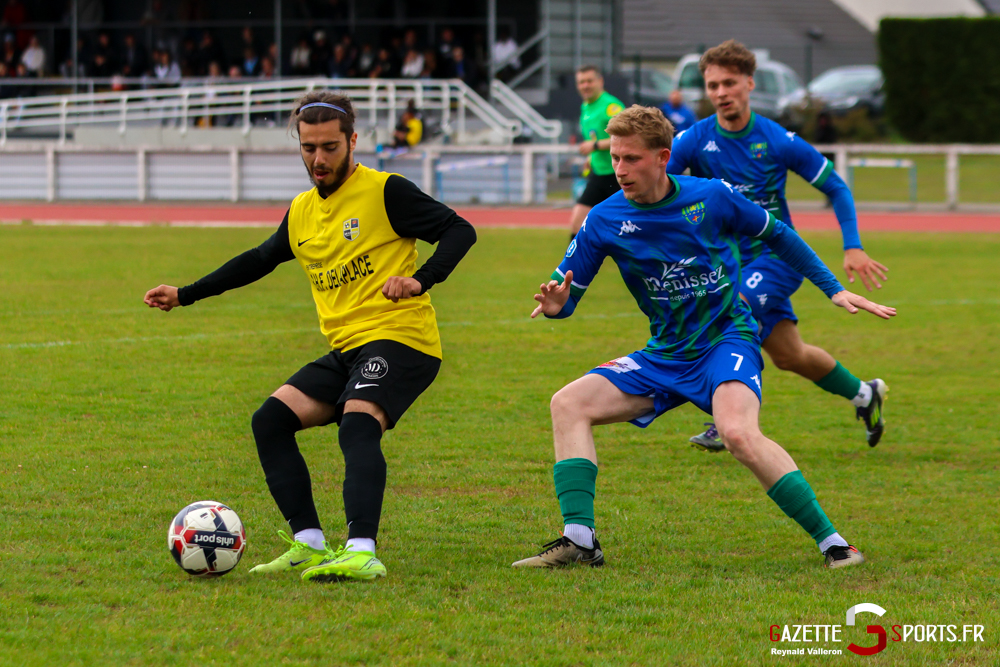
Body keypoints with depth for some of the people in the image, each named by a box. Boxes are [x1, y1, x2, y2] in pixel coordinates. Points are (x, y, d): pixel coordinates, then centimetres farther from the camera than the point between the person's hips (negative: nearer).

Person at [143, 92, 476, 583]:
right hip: (346, 348, 8)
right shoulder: (301, 213, 15)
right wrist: (185, 295, 30)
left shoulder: (385, 192, -6)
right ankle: (310, 545, -8)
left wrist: (420, 280, -23)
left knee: (357, 426, -30)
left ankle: (362, 552, -44)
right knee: (271, 420, -6)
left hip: (399, 339, -8)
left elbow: (459, 230, -8)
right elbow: (258, 261, 30)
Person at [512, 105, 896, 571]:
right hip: (666, 355, 5)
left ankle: (832, 543, -27)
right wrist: (555, 305, -25)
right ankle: (578, 541, -16)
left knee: (738, 432, -33)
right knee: (568, 403, -12)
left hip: (728, 338, -5)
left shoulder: (712, 197, -10)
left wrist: (834, 290, 7)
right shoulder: (604, 221, -6)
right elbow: (564, 293, 1)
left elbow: (778, 236, 7)